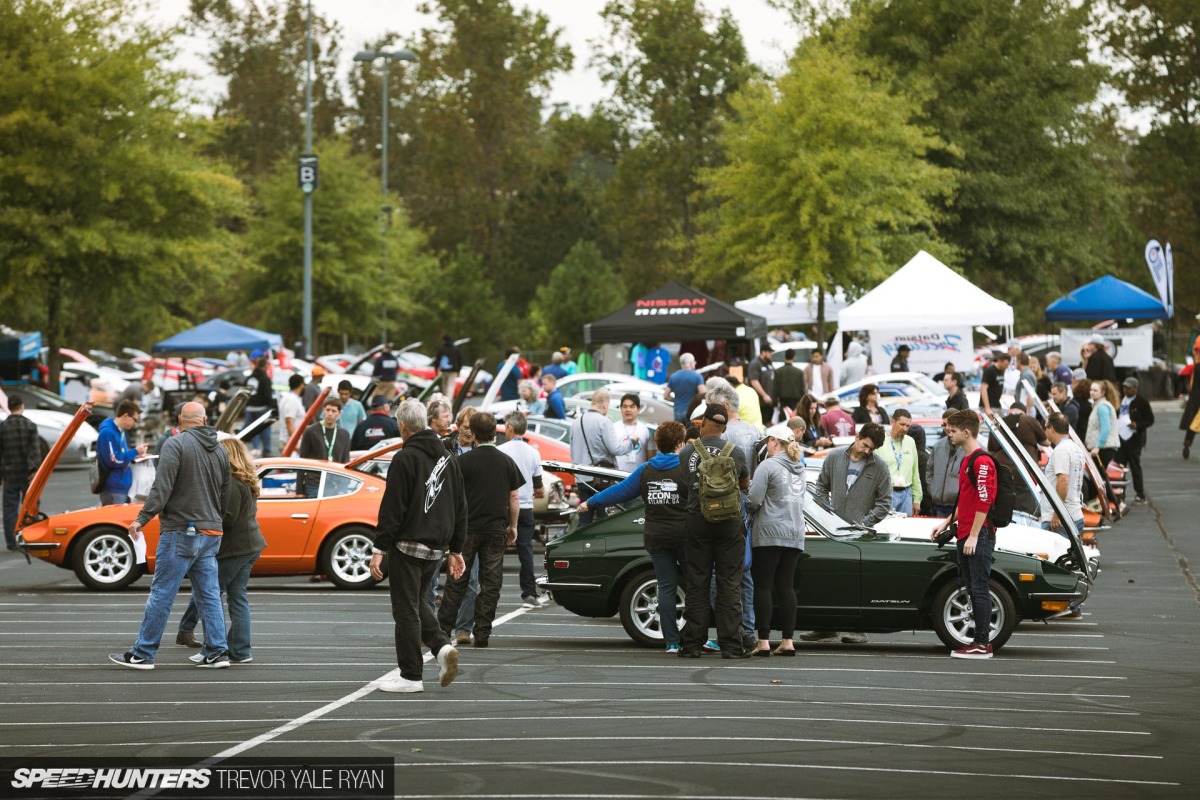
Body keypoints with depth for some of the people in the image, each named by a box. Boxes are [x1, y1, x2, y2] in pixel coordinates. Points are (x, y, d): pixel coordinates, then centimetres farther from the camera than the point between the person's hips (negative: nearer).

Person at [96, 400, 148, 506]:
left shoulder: (122, 432, 14)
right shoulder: (107, 432, -16)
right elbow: (113, 460, -22)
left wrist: (135, 456, 5)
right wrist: (135, 452, -13)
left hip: (125, 488, 10)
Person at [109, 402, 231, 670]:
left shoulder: (176, 444, -9)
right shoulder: (220, 450, 12)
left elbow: (162, 487, -18)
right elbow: (226, 495, 16)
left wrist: (142, 519, -16)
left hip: (180, 530, -7)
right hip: (211, 532, 7)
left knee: (161, 594, -4)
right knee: (209, 595, 10)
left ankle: (142, 654, -2)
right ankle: (216, 652, 7)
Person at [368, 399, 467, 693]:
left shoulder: (405, 458, -13)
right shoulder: (446, 458, 11)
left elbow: (392, 508, -17)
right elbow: (460, 508, 15)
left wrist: (379, 549, -14)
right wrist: (456, 550, 20)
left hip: (408, 545, -8)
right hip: (436, 547, 8)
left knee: (406, 609, 0)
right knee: (417, 602, 22)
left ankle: (410, 677, 3)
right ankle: (442, 647, 0)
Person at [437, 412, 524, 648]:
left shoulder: (464, 461, -7)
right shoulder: (507, 462, 2)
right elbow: (514, 498, 6)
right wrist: (513, 526, 17)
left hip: (468, 529, -2)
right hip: (496, 530, 2)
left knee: (457, 581, 6)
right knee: (490, 583, 4)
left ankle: (443, 629, 7)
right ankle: (482, 635, 3)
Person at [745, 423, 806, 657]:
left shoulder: (768, 466, -9)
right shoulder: (799, 468, 14)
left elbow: (754, 500, -14)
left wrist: (748, 509, 6)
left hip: (769, 533, -6)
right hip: (795, 534, 6)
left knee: (764, 586, -2)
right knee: (786, 586, 8)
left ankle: (764, 641, -7)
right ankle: (788, 641, 5)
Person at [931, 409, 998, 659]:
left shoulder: (982, 461, -14)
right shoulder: (967, 460, 18)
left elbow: (984, 501, -19)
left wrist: (973, 536, -21)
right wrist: (947, 523, 26)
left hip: (979, 536, -10)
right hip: (966, 536, 10)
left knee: (980, 589, -7)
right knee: (973, 589, 11)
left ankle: (982, 644, -5)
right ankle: (982, 640, 15)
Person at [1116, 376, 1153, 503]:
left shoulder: (1141, 402, -5)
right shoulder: (1121, 400, 12)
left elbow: (1150, 419, -5)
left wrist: (1138, 425, -19)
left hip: (1134, 440, -5)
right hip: (1120, 438, 5)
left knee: (1135, 468, 1)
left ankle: (1140, 495, 8)